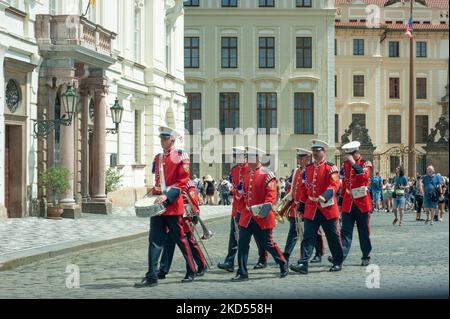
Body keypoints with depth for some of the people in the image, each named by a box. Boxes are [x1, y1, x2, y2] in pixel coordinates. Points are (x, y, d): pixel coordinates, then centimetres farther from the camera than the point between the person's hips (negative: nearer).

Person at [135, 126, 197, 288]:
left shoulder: (181, 156, -4)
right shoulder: (158, 158, 15)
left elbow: (182, 181, -11)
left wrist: (166, 196, -20)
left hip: (173, 205, -5)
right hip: (158, 206, 5)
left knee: (180, 239, 5)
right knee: (155, 240, -2)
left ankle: (191, 271, 22)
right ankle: (151, 277, -3)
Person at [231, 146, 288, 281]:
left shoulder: (267, 174, -9)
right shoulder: (247, 175, 12)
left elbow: (271, 195, -15)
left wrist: (265, 208, -25)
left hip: (262, 216, -6)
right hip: (247, 216, 6)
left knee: (267, 243, 4)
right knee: (242, 243, -3)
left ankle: (283, 265, 25)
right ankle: (242, 273, 2)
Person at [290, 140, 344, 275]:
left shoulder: (331, 168, -5)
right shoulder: (308, 169, 11)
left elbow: (334, 185, -18)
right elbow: (304, 189, 14)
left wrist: (324, 197, -35)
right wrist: (301, 208, 12)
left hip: (327, 208, -4)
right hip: (311, 209, 4)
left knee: (333, 237, 8)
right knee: (308, 236, -5)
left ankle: (338, 262, 22)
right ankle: (303, 264, -11)